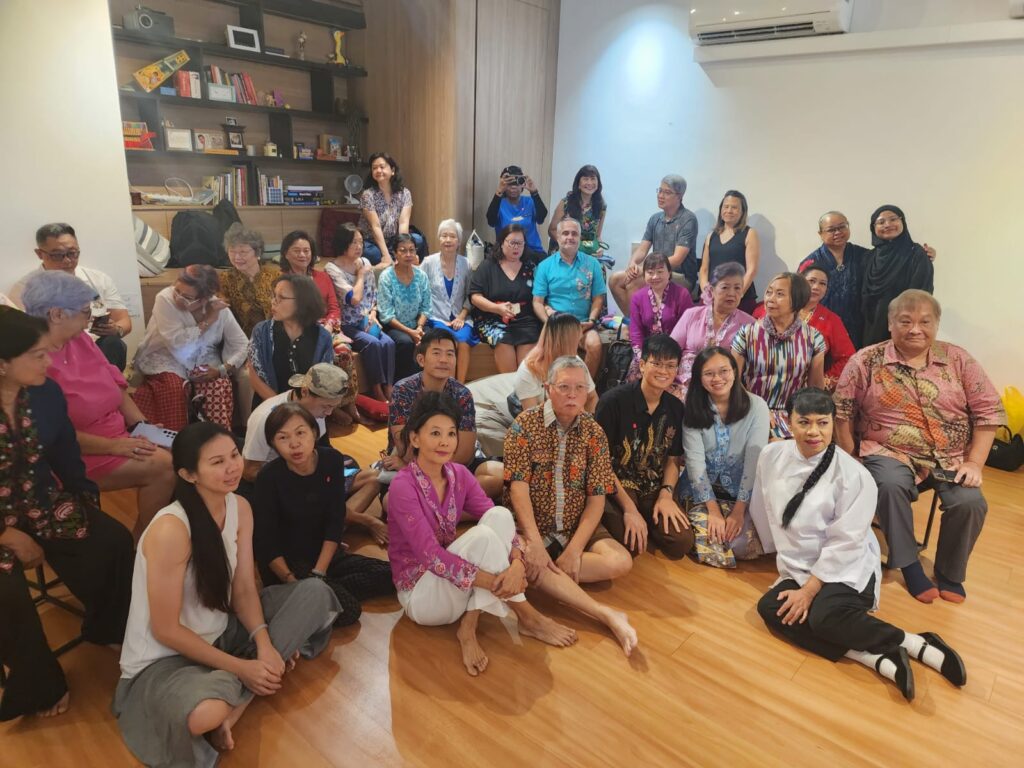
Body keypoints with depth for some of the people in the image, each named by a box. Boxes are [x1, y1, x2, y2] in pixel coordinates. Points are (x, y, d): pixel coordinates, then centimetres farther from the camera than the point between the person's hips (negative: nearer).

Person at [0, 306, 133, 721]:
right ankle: (38, 685, 2)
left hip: (44, 502, 4)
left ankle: (113, 633, 12)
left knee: (114, 542, -16)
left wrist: (88, 503, -1)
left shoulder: (48, 393, -7)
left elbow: (66, 456, 5)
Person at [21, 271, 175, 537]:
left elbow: (116, 386, 10)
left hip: (120, 436, 8)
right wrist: (112, 446, -22)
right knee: (162, 467, -22)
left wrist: (142, 426, -2)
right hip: (77, 455, -8)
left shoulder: (80, 339, 5)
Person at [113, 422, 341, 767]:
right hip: (165, 658, -8)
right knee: (205, 714, -40)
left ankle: (236, 700, -10)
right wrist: (240, 667, -18)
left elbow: (244, 590, -1)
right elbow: (166, 630, -21)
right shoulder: (170, 530, -28)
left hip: (221, 631, 8)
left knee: (315, 592, -3)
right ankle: (234, 686, -2)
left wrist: (265, 644, -18)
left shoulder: (240, 508, -6)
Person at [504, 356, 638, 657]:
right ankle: (607, 615, -28)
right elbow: (518, 486, -15)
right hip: (530, 527, -3)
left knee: (621, 562, -21)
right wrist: (535, 543, -26)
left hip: (577, 528, 3)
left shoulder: (594, 433, 1)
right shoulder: (525, 424, -8)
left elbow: (597, 497, -4)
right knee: (526, 561, -34)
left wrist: (575, 549, -16)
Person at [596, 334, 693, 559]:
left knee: (682, 543, -17)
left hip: (654, 490, 5)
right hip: (616, 486, -5)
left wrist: (666, 494, -9)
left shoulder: (676, 408, 3)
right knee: (631, 545, -27)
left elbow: (673, 459, 11)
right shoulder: (614, 401, -15)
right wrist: (629, 508, -18)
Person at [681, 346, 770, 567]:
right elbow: (695, 460, -11)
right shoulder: (693, 410, -6)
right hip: (703, 491, 0)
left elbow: (754, 460, -13)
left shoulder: (756, 406, -9)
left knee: (743, 546, -20)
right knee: (708, 544, -21)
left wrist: (739, 510, -17)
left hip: (743, 492, 0)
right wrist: (713, 510, -18)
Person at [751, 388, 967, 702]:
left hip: (845, 570, -5)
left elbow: (845, 543, -17)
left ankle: (915, 644, -11)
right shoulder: (771, 456, -5)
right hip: (797, 570, 6)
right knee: (770, 608, -21)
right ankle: (876, 659, -23)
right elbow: (763, 509, 11)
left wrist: (810, 589, -18)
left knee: (824, 616, -32)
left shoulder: (853, 475, -18)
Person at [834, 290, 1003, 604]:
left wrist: (974, 462, -5)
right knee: (891, 485, -33)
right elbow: (842, 412, -1)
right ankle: (909, 565, -9)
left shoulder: (958, 359, 3)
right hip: (890, 453, -2)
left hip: (950, 459, 2)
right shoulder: (866, 361, -3)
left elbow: (988, 410, 4)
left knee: (971, 502, -23)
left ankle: (949, 573, 4)